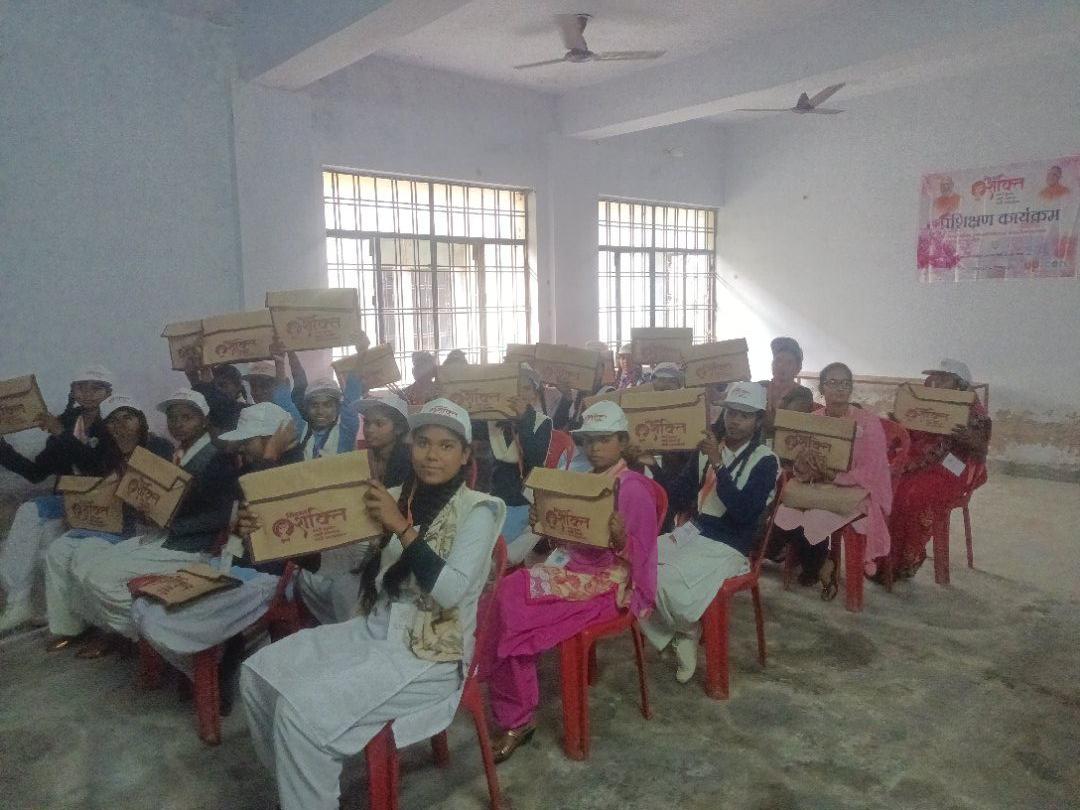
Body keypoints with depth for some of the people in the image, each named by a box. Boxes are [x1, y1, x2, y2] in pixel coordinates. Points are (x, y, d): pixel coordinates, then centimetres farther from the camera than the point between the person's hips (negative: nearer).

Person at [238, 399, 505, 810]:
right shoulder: (398, 501, 7)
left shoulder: (477, 511, -10)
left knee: (301, 708, -20)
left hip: (429, 657, -7)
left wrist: (402, 527, -25)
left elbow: (450, 591, -22)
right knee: (258, 672, 0)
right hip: (374, 631, 7)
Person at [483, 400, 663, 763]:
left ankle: (519, 718, -7)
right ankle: (514, 714, -10)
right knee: (508, 592, -20)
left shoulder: (634, 489, -10)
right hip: (570, 566, 7)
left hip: (608, 581, -7)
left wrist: (620, 539, -33)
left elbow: (636, 557, -13)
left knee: (514, 603, -23)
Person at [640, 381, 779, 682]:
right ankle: (678, 634, 5)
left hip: (730, 546, -6)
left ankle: (688, 631, 8)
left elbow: (744, 513, -22)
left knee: (665, 582, -27)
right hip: (695, 531, 6)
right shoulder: (709, 448, 8)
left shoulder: (765, 461, -8)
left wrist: (718, 464, -25)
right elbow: (680, 498, 10)